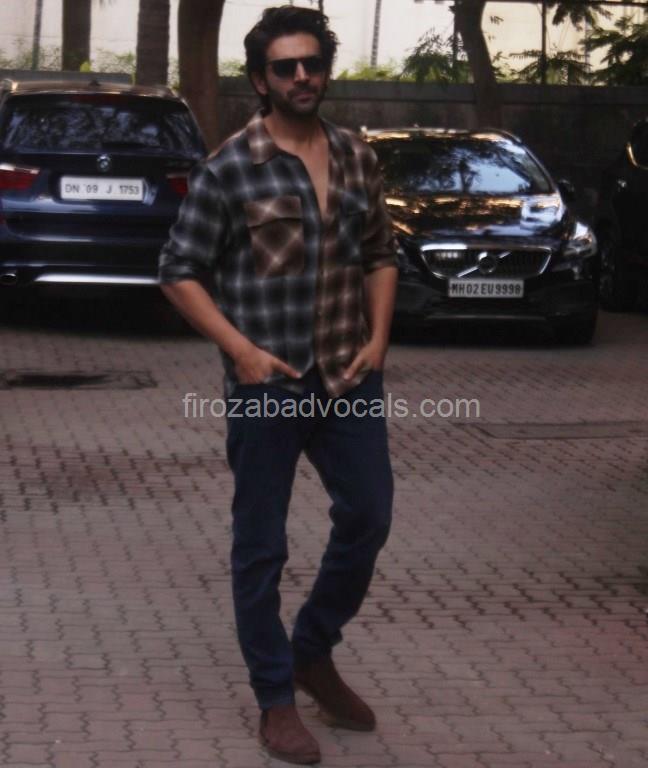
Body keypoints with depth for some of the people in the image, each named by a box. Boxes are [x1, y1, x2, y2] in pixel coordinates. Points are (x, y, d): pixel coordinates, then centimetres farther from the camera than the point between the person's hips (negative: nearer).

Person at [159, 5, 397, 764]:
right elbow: (179, 271, -6)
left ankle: (314, 651, 33)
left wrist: (378, 335, 3)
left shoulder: (356, 156, 6)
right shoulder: (229, 168, -9)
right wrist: (239, 349, -13)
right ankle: (276, 699, 15)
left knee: (368, 517, 11)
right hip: (267, 384, -5)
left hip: (348, 376, 5)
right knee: (261, 545, 3)